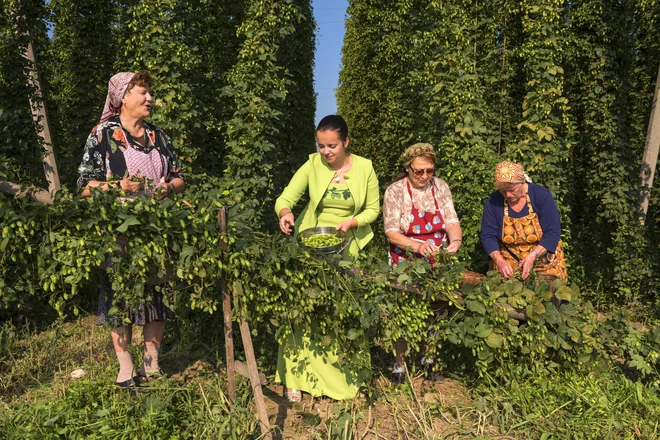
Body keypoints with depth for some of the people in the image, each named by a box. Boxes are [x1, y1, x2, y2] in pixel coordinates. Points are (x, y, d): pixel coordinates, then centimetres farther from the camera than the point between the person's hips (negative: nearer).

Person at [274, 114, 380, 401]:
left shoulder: (364, 168, -3)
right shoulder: (313, 165, -5)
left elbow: (373, 209, 2)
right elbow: (285, 198, -10)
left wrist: (351, 222, -16)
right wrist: (285, 212, -33)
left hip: (347, 247, 1)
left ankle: (345, 375, 21)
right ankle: (296, 377, 5)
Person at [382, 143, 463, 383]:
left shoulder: (440, 187, 0)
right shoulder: (395, 191, -11)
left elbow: (452, 221, -6)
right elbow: (391, 233, -15)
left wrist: (456, 240, -28)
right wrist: (416, 246, -31)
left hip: (438, 262, 3)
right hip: (406, 262, -3)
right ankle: (399, 361, 23)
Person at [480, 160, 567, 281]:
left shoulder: (541, 195, -11)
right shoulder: (493, 202, -7)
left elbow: (552, 232, -14)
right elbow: (488, 236, -7)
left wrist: (532, 256, -26)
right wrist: (499, 260, -24)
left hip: (544, 260, 0)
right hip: (508, 261, 1)